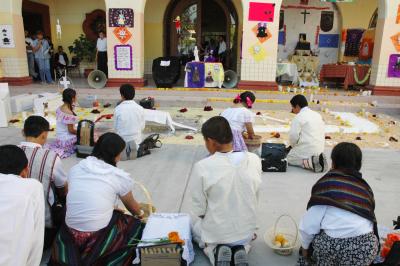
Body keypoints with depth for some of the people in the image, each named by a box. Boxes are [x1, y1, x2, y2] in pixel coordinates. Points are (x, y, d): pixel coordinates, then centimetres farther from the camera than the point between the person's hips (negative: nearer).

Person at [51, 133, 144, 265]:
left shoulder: (75, 169, 3)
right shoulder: (120, 176, -8)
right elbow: (131, 206, 11)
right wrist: (140, 213, 35)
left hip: (69, 235, 5)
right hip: (98, 239, -5)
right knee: (136, 225, 18)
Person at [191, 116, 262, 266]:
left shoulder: (202, 167, -24)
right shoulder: (254, 160, -14)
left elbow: (199, 210, -13)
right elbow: (255, 199, 0)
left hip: (215, 233, -3)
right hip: (247, 231, 3)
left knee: (195, 228, 32)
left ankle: (214, 251, 4)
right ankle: (241, 249, 7)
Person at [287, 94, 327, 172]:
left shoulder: (299, 117, -12)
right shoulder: (318, 115, 13)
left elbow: (293, 136, -15)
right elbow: (323, 133, 15)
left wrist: (292, 146, 5)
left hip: (306, 149, -8)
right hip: (319, 149, 8)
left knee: (289, 159, 7)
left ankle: (308, 162, -15)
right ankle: (317, 159, 4)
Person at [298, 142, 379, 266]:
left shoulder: (326, 183, -1)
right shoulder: (365, 186, 13)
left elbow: (309, 224, -2)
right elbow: (370, 219, 8)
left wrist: (305, 246, 14)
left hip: (334, 246, -3)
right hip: (366, 247, 4)